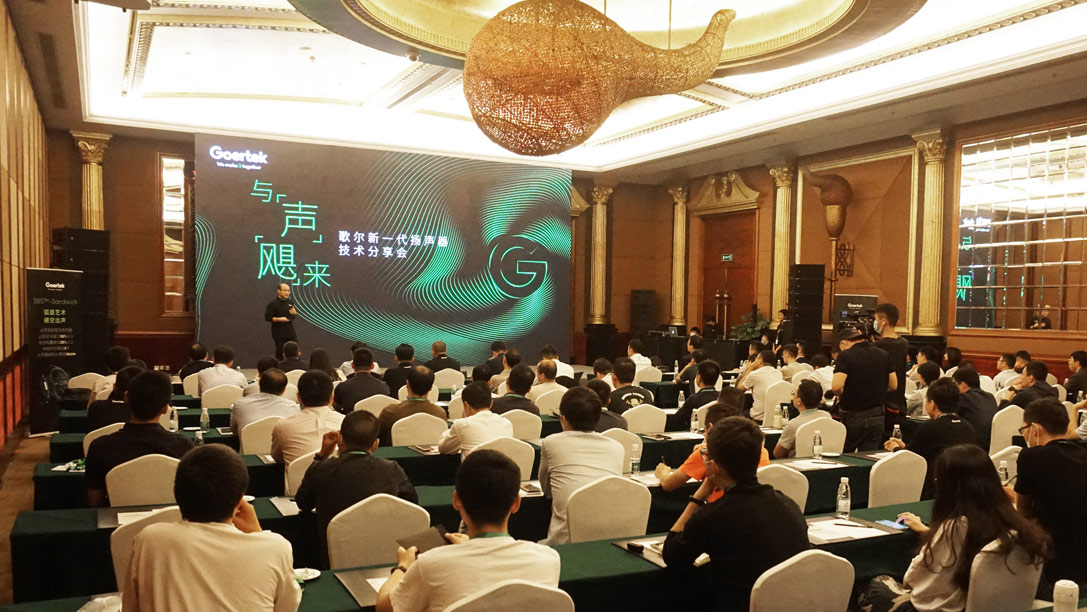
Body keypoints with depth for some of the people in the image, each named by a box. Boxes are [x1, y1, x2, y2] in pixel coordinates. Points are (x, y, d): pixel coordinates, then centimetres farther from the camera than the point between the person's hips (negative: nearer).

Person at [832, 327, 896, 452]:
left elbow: (836, 386, -23)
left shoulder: (845, 356, -12)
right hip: (877, 416, 4)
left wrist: (841, 395, -2)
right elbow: (893, 385, 9)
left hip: (852, 417, -4)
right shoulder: (883, 354, 5)